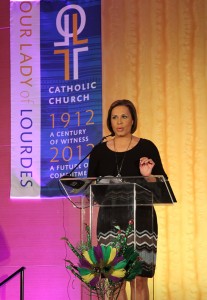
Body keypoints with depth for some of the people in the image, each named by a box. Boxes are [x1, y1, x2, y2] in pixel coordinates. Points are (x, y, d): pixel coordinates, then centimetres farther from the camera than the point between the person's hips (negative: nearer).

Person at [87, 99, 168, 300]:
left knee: (139, 279, -3)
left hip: (140, 218, -2)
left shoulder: (146, 147, 0)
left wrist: (148, 175, -19)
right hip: (110, 219, 2)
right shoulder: (99, 151, 7)